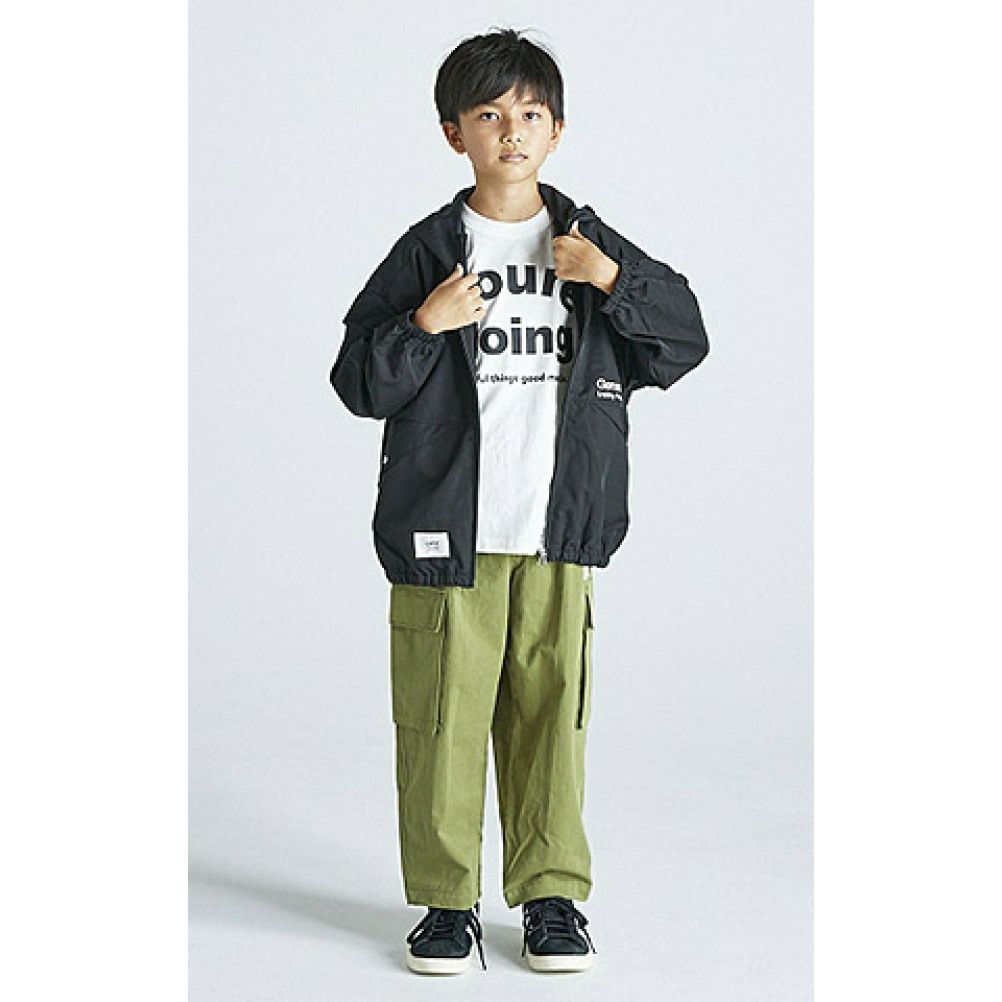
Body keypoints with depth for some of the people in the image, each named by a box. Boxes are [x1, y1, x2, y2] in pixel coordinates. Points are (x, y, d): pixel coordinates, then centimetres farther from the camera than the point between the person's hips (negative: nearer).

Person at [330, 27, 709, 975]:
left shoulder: (590, 245, 8)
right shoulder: (427, 251, 1)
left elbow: (687, 338, 5)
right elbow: (359, 383, 0)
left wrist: (614, 280, -9)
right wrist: (423, 326, -17)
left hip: (557, 537, 2)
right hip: (445, 534, -2)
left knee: (551, 712, 6)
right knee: (444, 717, 1)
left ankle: (551, 894, 19)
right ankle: (446, 898, 14)